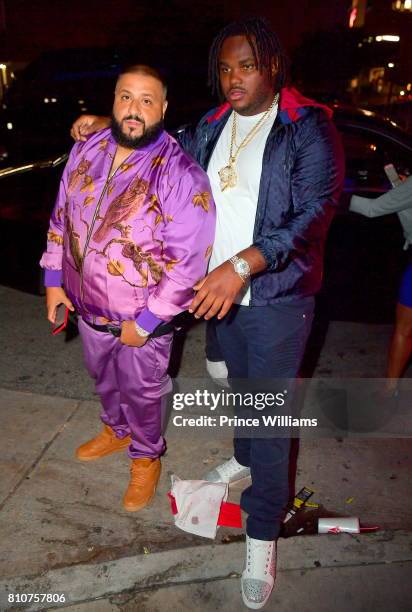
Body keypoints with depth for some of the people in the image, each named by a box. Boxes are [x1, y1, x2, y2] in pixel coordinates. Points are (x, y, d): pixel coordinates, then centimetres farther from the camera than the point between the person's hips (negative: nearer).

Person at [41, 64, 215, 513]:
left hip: (142, 317, -5)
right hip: (88, 306, 6)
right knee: (104, 377, 27)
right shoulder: (85, 151, -2)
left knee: (141, 393, 15)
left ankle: (145, 456, 44)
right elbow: (61, 219, 8)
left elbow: (187, 260, -23)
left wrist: (145, 323, -20)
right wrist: (53, 281, 6)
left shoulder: (180, 174, -22)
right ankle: (116, 430, 57)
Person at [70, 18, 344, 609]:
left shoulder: (310, 128, -10)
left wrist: (244, 264, -32)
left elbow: (314, 212, -20)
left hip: (277, 297, -5)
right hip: (219, 290, 6)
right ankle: (245, 457, 50)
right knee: (240, 384, 23)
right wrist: (109, 128, 10)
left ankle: (262, 537, 16)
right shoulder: (211, 127, 8)